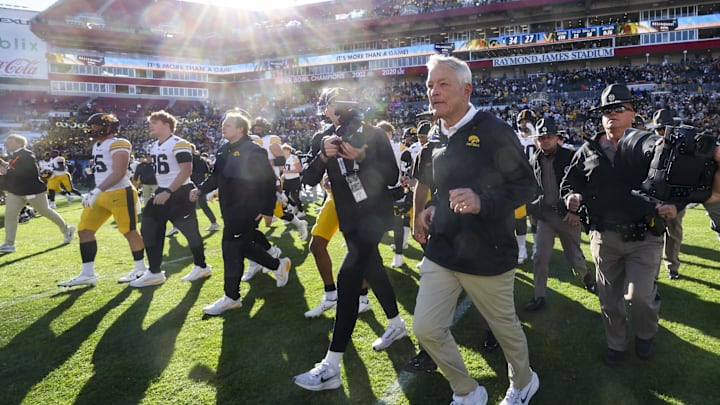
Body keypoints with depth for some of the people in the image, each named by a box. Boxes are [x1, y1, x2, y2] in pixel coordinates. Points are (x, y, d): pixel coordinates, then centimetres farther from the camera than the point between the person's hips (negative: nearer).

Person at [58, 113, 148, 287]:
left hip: (120, 194, -10)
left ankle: (140, 269, 17)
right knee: (84, 231, 6)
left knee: (129, 232, 1)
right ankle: (87, 274, 12)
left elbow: (118, 173, -22)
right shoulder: (97, 146, 17)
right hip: (101, 195, 10)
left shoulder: (118, 144, -13)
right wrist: (94, 193, 21)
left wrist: (97, 190, -26)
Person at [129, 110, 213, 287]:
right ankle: (154, 272, 12)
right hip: (161, 193, 9)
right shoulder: (154, 146, 13)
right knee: (149, 230, 5)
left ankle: (201, 267, 20)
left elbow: (186, 171, -23)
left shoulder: (179, 144, -16)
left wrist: (168, 192, -27)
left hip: (179, 193, -9)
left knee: (190, 231, 1)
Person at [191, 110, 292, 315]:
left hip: (247, 209, -9)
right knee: (243, 246, 16)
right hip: (230, 209, 9)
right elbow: (215, 176, 18)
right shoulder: (224, 150, 12)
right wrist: (200, 190, 2)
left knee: (232, 249, -6)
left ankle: (231, 297, 7)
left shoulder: (253, 152, -15)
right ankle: (279, 265, 36)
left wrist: (267, 210, -17)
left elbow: (268, 181, -16)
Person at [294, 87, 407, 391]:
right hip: (349, 220, 6)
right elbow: (310, 180, -2)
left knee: (347, 278, -16)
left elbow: (392, 177, -12)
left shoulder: (375, 135, -6)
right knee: (372, 271, 19)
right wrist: (323, 156, -20)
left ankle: (331, 367, -14)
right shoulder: (328, 140, 7)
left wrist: (364, 158, -26)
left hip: (374, 215, -6)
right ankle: (397, 325, 45)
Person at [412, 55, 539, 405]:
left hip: (487, 255, -6)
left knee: (505, 326, 15)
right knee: (426, 329, 4)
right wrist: (432, 209, 4)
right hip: (441, 251, 6)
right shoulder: (438, 136, 8)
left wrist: (482, 202, -28)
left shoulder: (494, 131, -14)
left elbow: (525, 186, -12)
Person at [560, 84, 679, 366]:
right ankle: (615, 344, 35)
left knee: (641, 296, -2)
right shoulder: (588, 150, 6)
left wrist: (674, 207, -18)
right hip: (603, 237, 3)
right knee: (609, 297, 13)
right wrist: (571, 197, -8)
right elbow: (569, 182, 13)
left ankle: (645, 336, 32)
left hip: (644, 238, -2)